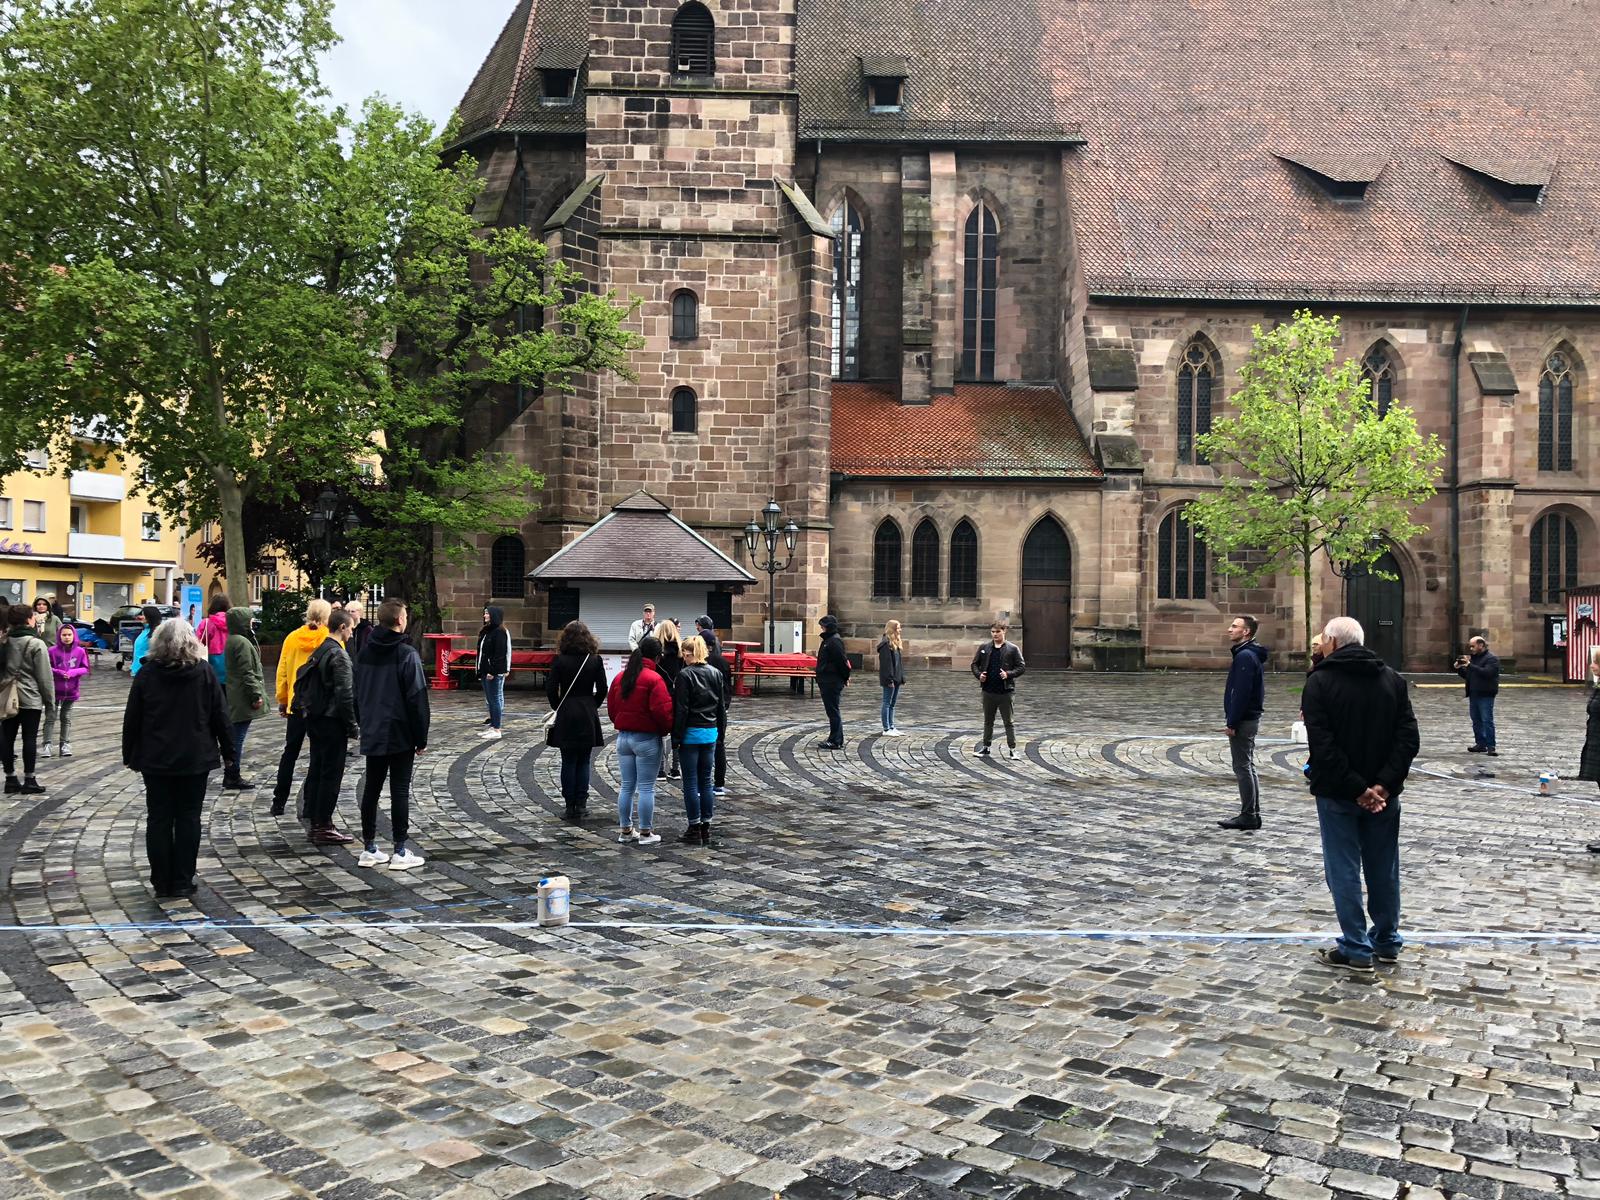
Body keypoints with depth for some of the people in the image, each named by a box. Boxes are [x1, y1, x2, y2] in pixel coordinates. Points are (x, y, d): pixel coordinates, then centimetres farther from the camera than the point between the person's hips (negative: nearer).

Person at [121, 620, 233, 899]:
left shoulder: (147, 674, -3)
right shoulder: (204, 672, -4)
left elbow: (132, 718, 2)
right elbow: (220, 716, -1)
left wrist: (129, 754, 12)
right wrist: (228, 752, 6)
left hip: (156, 760, 1)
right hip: (195, 759, 0)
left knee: (159, 819, 7)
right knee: (188, 818, 5)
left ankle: (162, 882, 9)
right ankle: (182, 882, 6)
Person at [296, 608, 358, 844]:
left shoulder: (319, 651, 12)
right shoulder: (339, 656, -15)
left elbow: (302, 679, 17)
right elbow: (344, 695, -20)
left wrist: (308, 713, 19)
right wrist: (352, 726, -13)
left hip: (313, 718, 9)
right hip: (331, 720, -9)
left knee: (316, 771, 14)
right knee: (331, 773, -3)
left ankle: (315, 822, 20)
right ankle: (324, 827, -1)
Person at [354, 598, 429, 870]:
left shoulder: (366, 651, 7)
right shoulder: (407, 654, -13)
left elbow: (358, 693, 14)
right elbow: (417, 699, -14)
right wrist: (421, 738, -8)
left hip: (372, 735, 6)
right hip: (400, 735, -6)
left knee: (371, 788, 11)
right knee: (400, 791, -1)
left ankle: (369, 849, 16)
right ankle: (400, 852, 1)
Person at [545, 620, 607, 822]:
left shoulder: (559, 660, -7)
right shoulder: (595, 660, -3)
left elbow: (550, 689, -7)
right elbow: (602, 689, -2)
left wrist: (558, 707, 9)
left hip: (566, 715, -1)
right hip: (588, 717, 1)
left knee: (568, 762, 7)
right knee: (583, 762, 9)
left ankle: (571, 806, 8)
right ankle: (581, 805, 7)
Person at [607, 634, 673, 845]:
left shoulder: (620, 677, 7)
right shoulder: (654, 679, -15)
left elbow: (611, 707, 11)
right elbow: (662, 710, -20)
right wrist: (668, 729, -3)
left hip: (623, 737, 6)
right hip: (647, 739, -6)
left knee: (627, 786, 13)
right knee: (646, 788, 1)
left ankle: (625, 830, 19)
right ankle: (645, 833, 6)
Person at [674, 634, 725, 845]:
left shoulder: (685, 675, -11)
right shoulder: (716, 674, 7)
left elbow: (681, 709, -13)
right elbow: (722, 706, 11)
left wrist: (676, 735, -8)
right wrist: (721, 732, 18)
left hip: (691, 733, -5)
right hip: (711, 733, 6)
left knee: (690, 782, 1)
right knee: (706, 781, 11)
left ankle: (694, 829, 4)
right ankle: (706, 827, 13)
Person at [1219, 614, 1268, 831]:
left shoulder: (1245, 656, -18)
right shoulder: (1250, 654, 15)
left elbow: (1241, 693, -23)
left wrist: (1232, 722, -20)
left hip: (1243, 721, -10)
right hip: (1250, 718, 10)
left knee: (1243, 768, -5)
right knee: (1247, 767, 14)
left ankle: (1248, 816, -1)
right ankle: (1252, 814, 20)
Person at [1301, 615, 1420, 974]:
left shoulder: (1320, 682, -9)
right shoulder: (1392, 679, 5)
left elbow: (1322, 745, -19)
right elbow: (1409, 738, -3)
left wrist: (1357, 789, -16)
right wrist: (1383, 784, -11)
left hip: (1338, 795, -5)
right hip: (1383, 795, 5)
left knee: (1344, 871, 3)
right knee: (1384, 869, 15)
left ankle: (1357, 951, 6)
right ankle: (1387, 943, 27)